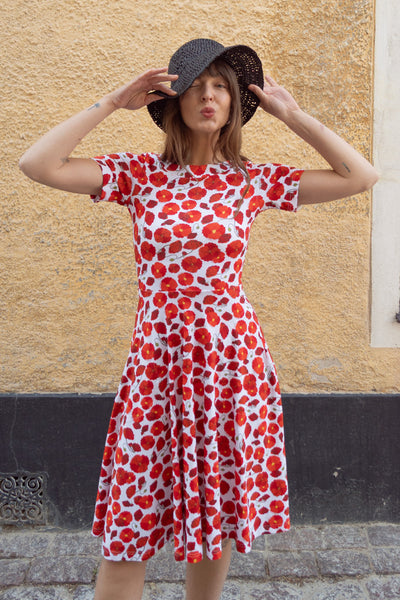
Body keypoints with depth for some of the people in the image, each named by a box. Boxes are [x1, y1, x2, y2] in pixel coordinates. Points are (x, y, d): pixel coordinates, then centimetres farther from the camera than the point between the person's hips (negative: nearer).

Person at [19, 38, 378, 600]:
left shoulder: (254, 180, 5)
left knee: (218, 516, 15)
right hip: (158, 356, -1)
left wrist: (292, 115, 5)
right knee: (131, 530, 6)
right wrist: (113, 102, -3)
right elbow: (37, 164, -8)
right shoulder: (141, 173, 2)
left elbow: (362, 176, 3)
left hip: (232, 358, 2)